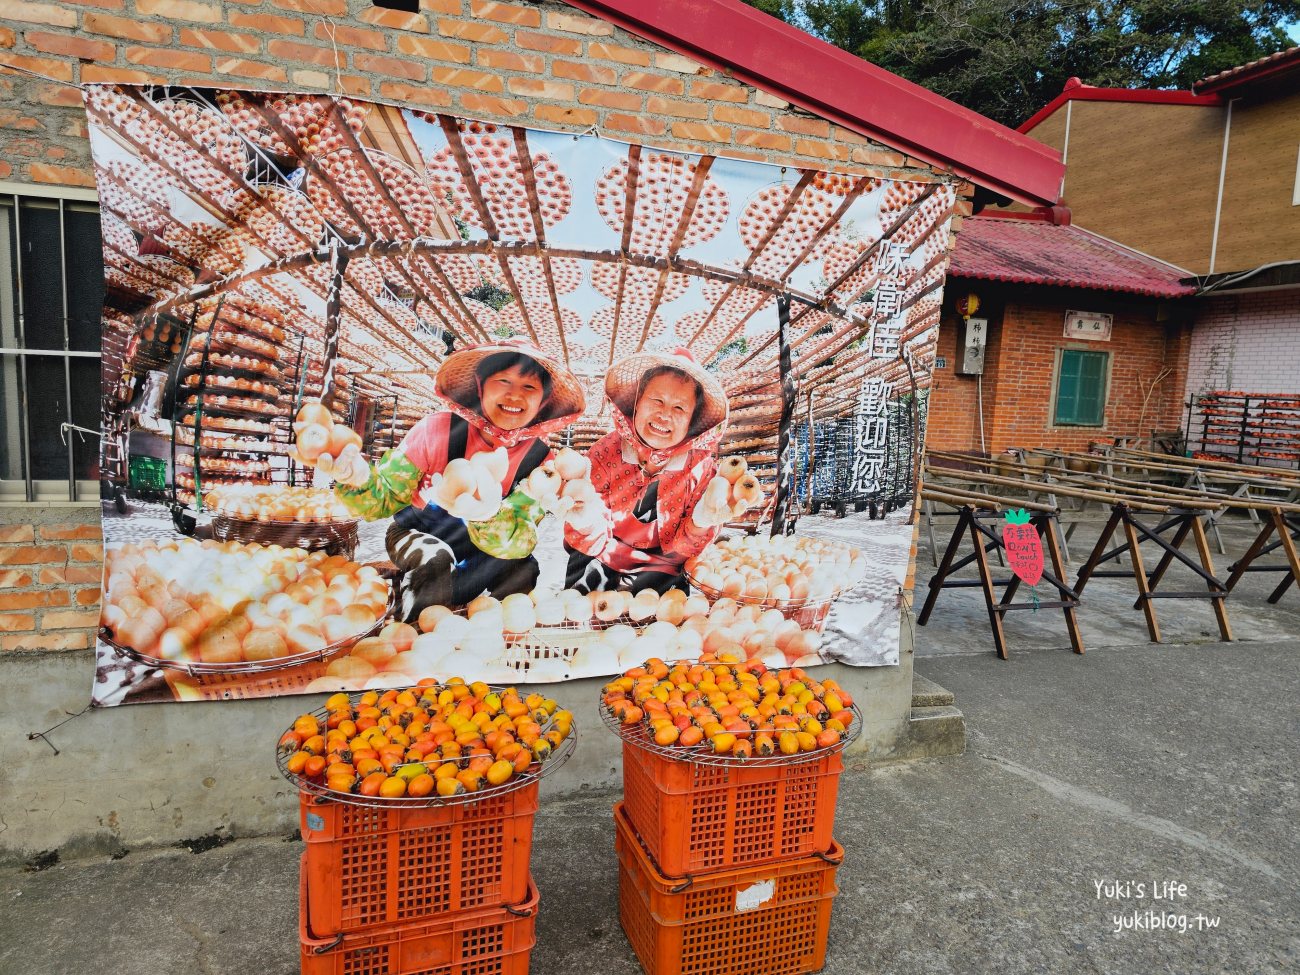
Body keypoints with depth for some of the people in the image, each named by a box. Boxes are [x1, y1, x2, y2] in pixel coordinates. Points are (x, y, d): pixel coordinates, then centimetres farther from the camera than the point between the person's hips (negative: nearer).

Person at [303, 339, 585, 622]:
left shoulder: (539, 460, -19)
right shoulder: (438, 429, -23)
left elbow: (520, 542, -29)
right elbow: (385, 498, -18)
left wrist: (488, 512, -53)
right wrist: (357, 477, -43)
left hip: (480, 555, 2)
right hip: (419, 534, -2)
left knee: (523, 568, -26)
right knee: (435, 559, -34)